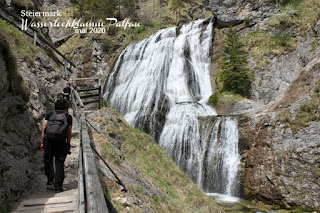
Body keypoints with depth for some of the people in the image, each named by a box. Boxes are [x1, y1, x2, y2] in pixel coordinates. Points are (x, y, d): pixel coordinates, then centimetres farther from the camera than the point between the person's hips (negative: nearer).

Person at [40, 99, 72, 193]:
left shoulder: (49, 115, 16)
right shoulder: (68, 117, 12)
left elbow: (44, 129, 9)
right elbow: (69, 132, 10)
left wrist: (42, 143, 11)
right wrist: (68, 144, 17)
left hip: (49, 140, 1)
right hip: (61, 141, -1)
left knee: (48, 160, 20)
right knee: (59, 162, 5)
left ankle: (50, 180, 11)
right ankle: (58, 187, 7)